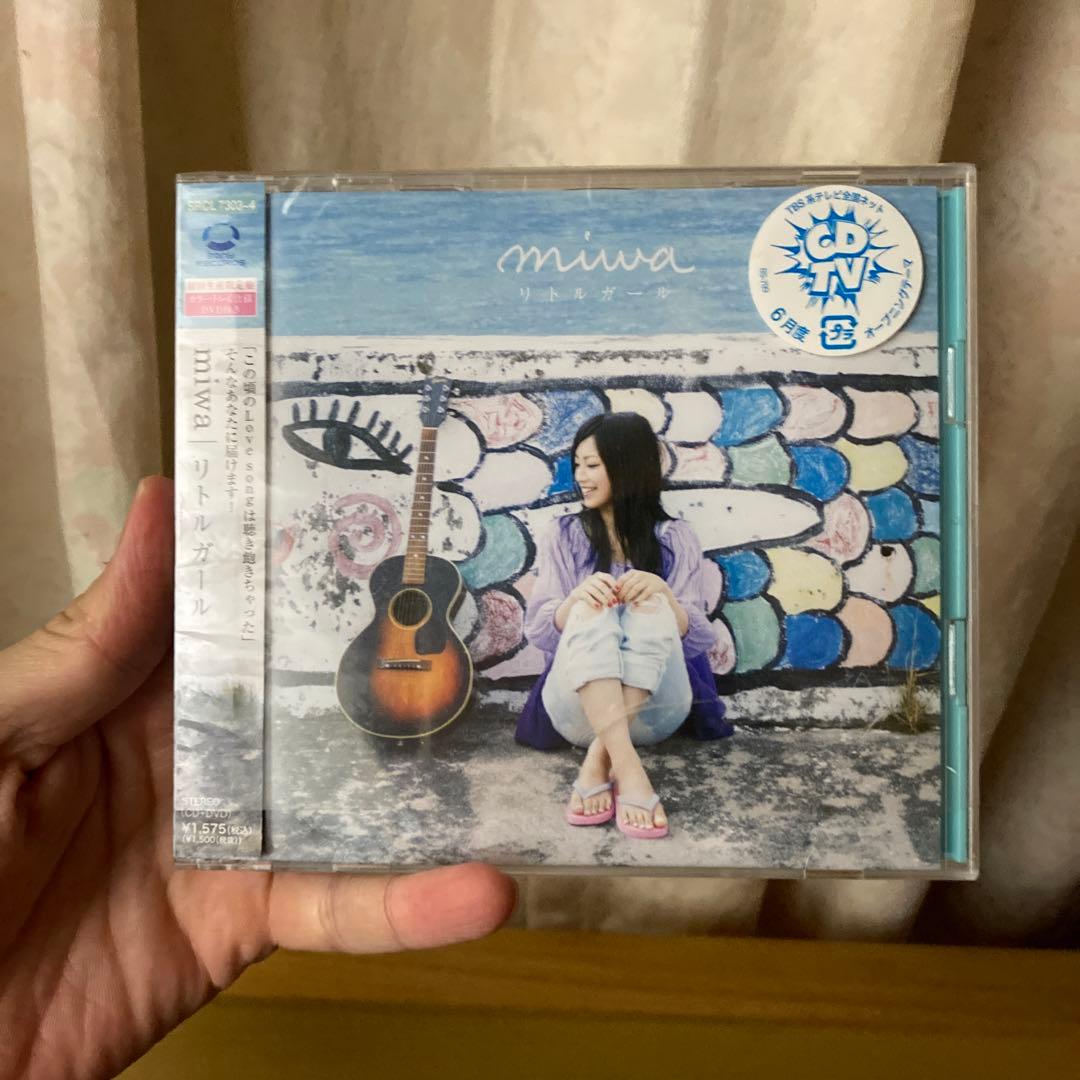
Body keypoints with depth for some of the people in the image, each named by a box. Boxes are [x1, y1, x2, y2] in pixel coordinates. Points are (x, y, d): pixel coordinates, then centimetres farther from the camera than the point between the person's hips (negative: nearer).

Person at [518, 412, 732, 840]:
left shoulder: (675, 537, 10)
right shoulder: (563, 536, 12)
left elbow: (696, 637, 0)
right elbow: (539, 631, 1)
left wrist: (662, 594, -21)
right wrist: (577, 596, -21)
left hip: (656, 708, 0)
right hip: (577, 706, 0)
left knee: (650, 606, -29)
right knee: (592, 608, -30)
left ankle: (598, 762, -35)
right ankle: (627, 768, -44)